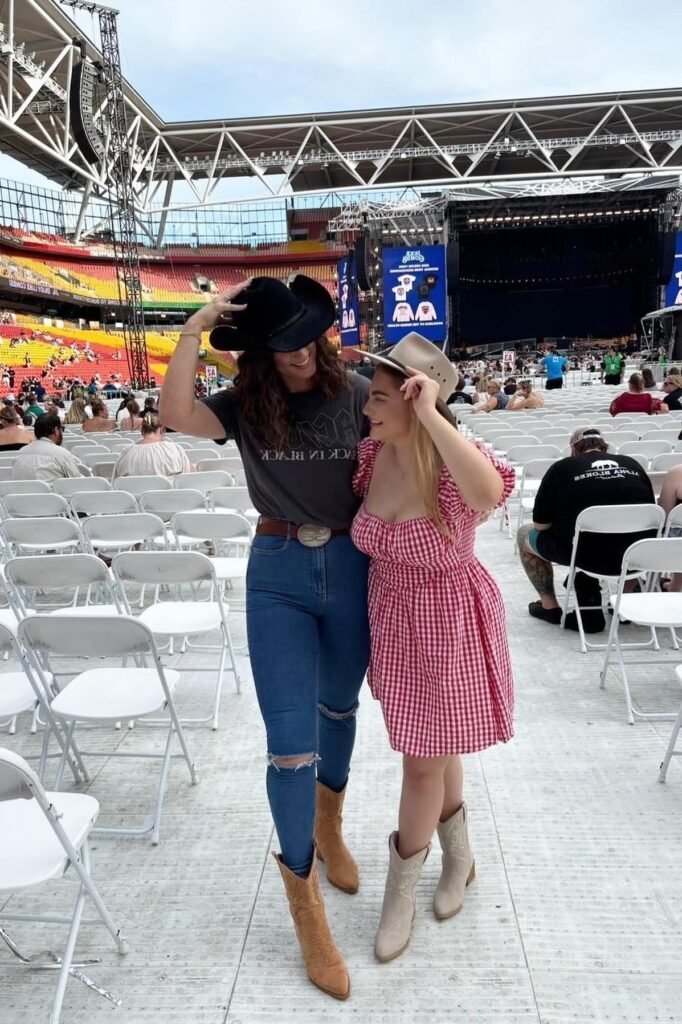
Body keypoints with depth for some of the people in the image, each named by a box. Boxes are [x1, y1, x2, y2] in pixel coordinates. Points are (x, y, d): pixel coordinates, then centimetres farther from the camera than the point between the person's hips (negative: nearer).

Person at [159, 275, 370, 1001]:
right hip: (277, 573, -1)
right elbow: (174, 414, -19)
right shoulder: (245, 406, -3)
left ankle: (330, 825, 52)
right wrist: (196, 328, -18)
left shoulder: (356, 394, -5)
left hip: (351, 565, 1)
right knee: (290, 741, -2)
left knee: (339, 707, 22)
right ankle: (304, 902, 20)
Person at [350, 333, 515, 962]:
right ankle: (458, 855, 50)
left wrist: (430, 415, -46)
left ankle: (401, 892, 31)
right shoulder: (371, 454, -7)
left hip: (451, 626, -6)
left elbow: (489, 492, -51)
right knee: (433, 749, 23)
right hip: (394, 621, 6)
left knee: (423, 761, 7)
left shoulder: (455, 465, -25)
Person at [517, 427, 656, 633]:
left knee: (525, 534, 21)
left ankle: (549, 606, 24)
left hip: (587, 556, -4)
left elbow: (541, 525, 1)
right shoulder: (632, 465, 10)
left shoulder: (562, 468, 0)